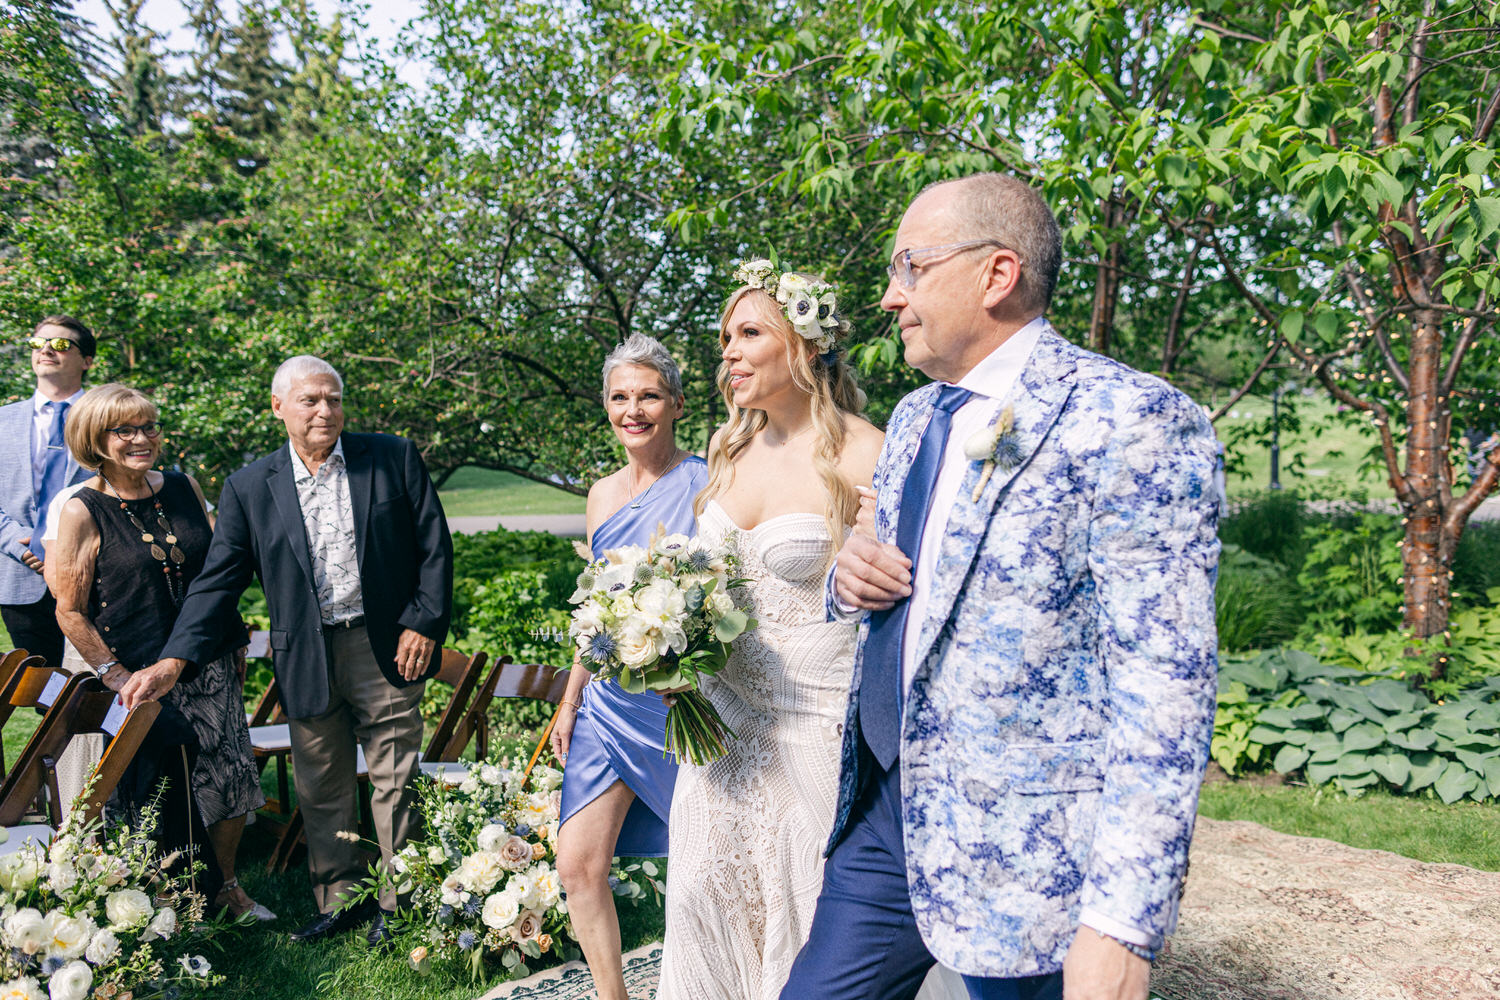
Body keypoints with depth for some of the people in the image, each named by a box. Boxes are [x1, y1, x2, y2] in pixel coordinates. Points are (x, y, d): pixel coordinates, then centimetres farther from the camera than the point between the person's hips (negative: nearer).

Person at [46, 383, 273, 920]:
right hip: (143, 675, -4)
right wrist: (118, 677, -11)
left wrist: (234, 642, 13)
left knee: (232, 774, 3)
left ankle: (227, 886, 25)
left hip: (211, 664, 4)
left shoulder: (184, 488, 5)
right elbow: (70, 613, -6)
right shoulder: (82, 512, -8)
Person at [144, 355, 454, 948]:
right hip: (307, 661, 2)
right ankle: (339, 901, 29)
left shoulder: (392, 458, -2)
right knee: (321, 791, 12)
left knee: (395, 780, 6)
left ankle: (401, 903, 21)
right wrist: (174, 660, -7)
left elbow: (434, 545, 0)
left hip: (386, 648, -2)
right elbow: (218, 580, 2)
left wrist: (424, 624, -7)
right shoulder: (250, 488, 2)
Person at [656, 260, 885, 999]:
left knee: (806, 905, 10)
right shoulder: (730, 446, 6)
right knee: (706, 889, 16)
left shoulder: (860, 455, -16)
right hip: (725, 706, 6)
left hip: (815, 717, -6)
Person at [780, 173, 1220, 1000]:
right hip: (883, 809, 7)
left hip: (1026, 854, -7)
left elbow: (1164, 684, -20)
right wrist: (850, 579, -3)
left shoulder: (1129, 422, -16)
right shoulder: (913, 418, 10)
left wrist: (1121, 923, -22)